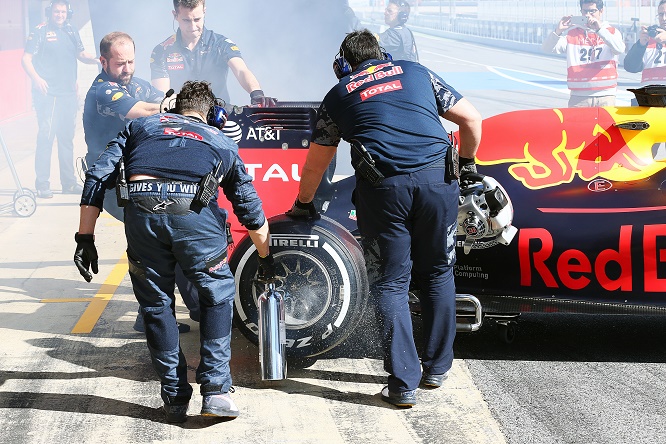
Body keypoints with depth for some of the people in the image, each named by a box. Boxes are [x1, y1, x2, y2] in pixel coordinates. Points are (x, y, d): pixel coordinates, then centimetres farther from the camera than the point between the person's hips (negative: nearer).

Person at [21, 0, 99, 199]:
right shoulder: (40, 32, -3)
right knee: (46, 137, -10)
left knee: (67, 138, 11)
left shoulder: (72, 32, 13)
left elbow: (81, 55, 16)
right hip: (47, 94, -6)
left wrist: (95, 59, -6)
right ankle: (42, 185, -7)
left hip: (68, 93, 6)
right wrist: (36, 78, -23)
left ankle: (69, 182, 18)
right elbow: (26, 59, -6)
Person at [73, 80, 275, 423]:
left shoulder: (140, 126, 32)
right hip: (194, 212, 0)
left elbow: (98, 177, 19)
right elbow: (251, 209, 38)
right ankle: (215, 390, 15)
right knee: (217, 295, 21)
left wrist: (85, 237, 18)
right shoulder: (221, 142, 33)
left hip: (142, 211, 1)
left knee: (156, 303, 18)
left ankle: (175, 399, 21)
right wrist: (265, 258, 52)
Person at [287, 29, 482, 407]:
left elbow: (315, 166, 26)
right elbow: (472, 120, 19)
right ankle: (437, 367, 23)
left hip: (383, 188, -1)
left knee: (391, 283, 6)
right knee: (438, 274, 17)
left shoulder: (339, 95, 19)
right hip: (437, 178, 2)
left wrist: (303, 205, 42)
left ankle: (404, 383, 0)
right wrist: (467, 164, 35)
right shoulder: (416, 72, 21)